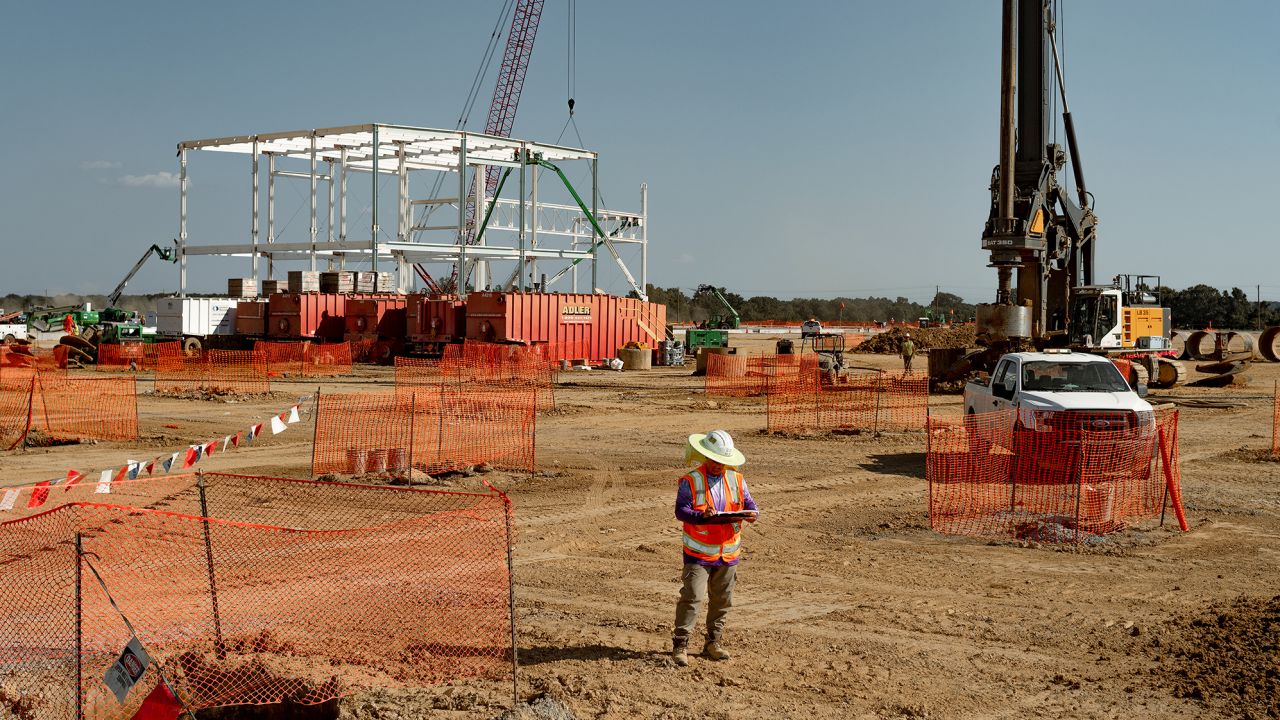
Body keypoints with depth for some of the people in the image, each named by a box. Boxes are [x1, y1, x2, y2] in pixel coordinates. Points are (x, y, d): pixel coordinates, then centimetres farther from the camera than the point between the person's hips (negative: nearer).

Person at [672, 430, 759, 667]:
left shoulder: (736, 479, 8)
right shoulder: (691, 481, -7)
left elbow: (748, 502, 9)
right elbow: (681, 510, -13)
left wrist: (752, 513, -14)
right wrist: (702, 516, -29)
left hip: (729, 552, 5)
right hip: (699, 552, -5)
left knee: (722, 600, 13)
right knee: (692, 597, -11)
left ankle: (714, 643, 26)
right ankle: (680, 645, -5)